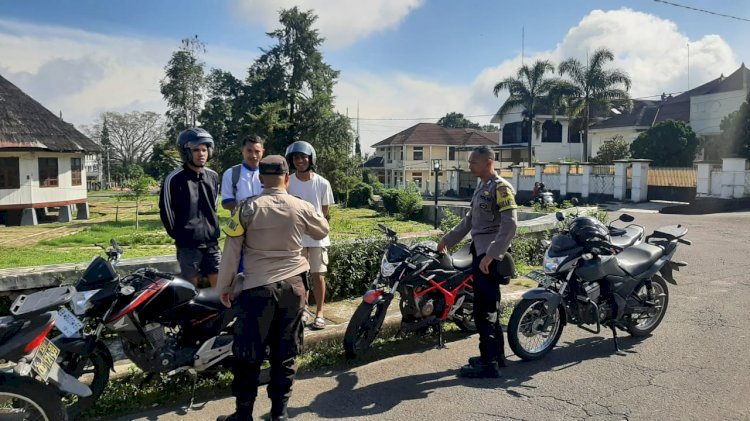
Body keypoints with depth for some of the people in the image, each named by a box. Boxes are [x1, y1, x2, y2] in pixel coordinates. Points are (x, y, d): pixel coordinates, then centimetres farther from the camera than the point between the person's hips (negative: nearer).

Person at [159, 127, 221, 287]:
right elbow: (166, 211, -7)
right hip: (188, 244, -5)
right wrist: (178, 235, -1)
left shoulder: (213, 177, 8)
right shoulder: (174, 179, -10)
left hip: (212, 243, 5)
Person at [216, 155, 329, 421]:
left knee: (248, 355, 10)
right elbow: (323, 231, 16)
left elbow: (231, 250, -6)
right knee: (285, 354, 13)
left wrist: (224, 286, 5)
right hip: (293, 287, 3)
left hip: (257, 289, -2)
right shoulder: (301, 208, -3)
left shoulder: (247, 208, -8)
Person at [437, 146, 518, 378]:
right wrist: (447, 239, 27)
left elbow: (509, 226, -21)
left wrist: (490, 255, -25)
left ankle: (489, 364, 0)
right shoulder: (481, 187, 17)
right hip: (479, 253, 10)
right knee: (488, 307, 15)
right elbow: (469, 220, 26)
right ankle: (496, 355, 26)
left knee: (484, 310, -7)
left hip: (490, 257, -10)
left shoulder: (501, 188, -12)